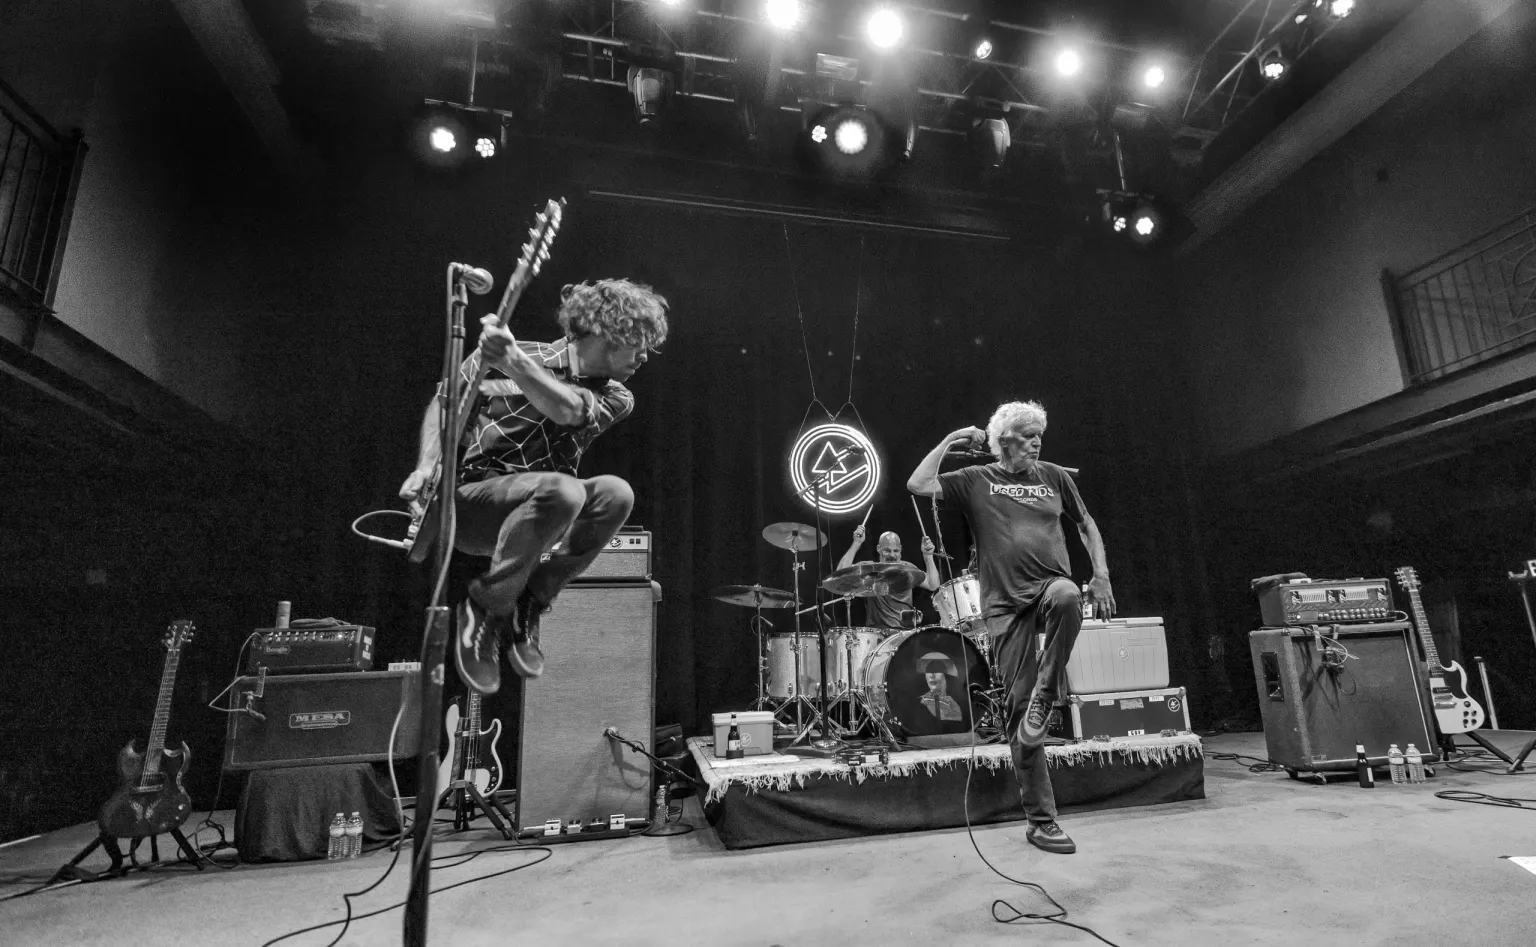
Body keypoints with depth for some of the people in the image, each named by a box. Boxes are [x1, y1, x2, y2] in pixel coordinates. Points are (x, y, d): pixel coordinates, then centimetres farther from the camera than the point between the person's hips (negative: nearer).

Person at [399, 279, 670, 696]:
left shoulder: (615, 398, -1)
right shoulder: (511, 356, -6)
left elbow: (567, 409, -24)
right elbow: (445, 402, 6)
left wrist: (512, 361, -41)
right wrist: (426, 467, -10)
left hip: (534, 514, 4)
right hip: (467, 502, -3)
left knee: (616, 493, -27)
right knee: (563, 491, -36)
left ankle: (527, 604, -12)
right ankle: (485, 607, -16)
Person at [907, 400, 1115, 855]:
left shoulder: (1054, 476, 14)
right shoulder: (976, 480, 6)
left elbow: (1087, 526, 21)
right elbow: (917, 484, -7)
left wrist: (1101, 576, 9)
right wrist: (951, 440, 0)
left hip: (1049, 586, 2)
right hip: (1006, 603, -1)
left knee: (1066, 595, -37)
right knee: (1016, 704, -4)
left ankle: (1045, 697, -17)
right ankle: (1040, 820, 8)